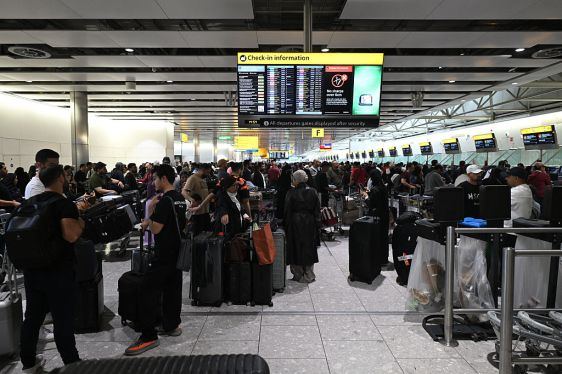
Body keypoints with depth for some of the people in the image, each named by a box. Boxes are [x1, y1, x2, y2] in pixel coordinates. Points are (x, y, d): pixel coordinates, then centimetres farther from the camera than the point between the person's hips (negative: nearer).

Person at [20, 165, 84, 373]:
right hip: (58, 272, -7)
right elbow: (71, 235, -29)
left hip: (32, 269, 7)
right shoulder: (64, 203, -16)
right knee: (63, 321, 3)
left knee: (32, 317, 19)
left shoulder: (29, 202, 8)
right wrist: (80, 224, -10)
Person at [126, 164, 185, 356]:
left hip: (164, 255, -9)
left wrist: (150, 209, -7)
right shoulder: (180, 199, 10)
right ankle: (172, 325, 24)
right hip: (177, 252, 9)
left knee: (150, 291, -6)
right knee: (172, 288, 15)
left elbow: (155, 229, -18)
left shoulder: (165, 201, -19)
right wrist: (150, 222, 13)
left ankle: (149, 336, -3)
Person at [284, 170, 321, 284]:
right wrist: (317, 226, 8)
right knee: (309, 248, 12)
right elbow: (317, 211, 2)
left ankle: (298, 275, 15)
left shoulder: (291, 193, -10)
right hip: (310, 224, 3)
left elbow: (287, 211, -7)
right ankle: (308, 276, 18)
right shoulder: (312, 192, -1)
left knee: (296, 249, 8)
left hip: (295, 224, -3)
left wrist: (286, 226, 2)